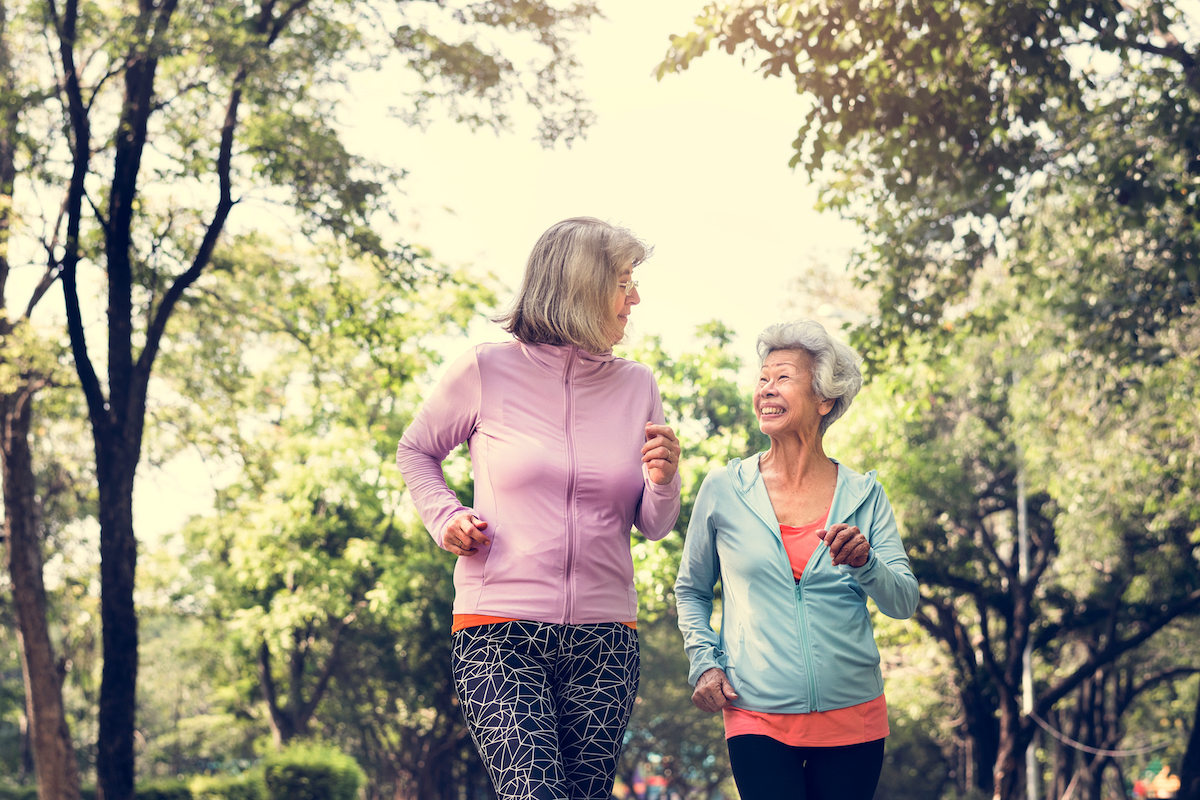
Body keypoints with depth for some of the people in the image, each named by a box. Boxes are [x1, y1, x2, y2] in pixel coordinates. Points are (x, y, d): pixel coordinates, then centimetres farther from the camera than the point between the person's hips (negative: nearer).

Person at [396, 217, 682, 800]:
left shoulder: (636, 386, 9)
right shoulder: (487, 370, 0)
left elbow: (653, 527, 14)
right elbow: (416, 451, 18)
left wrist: (662, 483, -7)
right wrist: (444, 517, 0)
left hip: (603, 637, 4)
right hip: (500, 631, -3)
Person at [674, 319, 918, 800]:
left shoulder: (864, 495, 3)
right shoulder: (724, 490, 1)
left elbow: (903, 603, 0)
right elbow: (691, 590, 13)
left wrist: (865, 564, -19)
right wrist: (704, 664, -1)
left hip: (853, 719, 1)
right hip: (757, 718, -1)